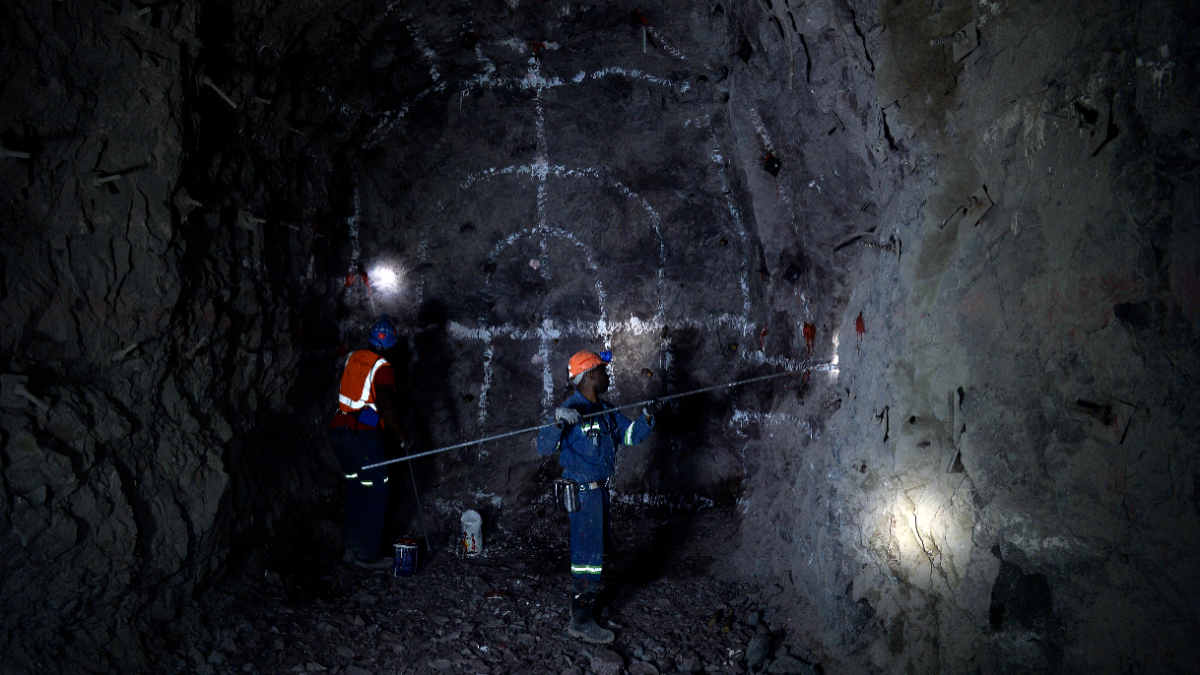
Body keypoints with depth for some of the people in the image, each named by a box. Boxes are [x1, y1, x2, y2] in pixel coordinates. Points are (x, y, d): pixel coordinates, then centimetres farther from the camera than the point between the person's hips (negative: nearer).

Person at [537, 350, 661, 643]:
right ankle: (581, 621, 7)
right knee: (588, 554, -4)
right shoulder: (572, 409, -19)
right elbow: (544, 447, -27)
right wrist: (559, 422, -45)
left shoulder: (604, 410, 9)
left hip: (599, 490, 9)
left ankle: (582, 604, 38)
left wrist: (647, 416, -2)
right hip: (582, 493, -9)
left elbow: (631, 434, 15)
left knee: (596, 550, 21)